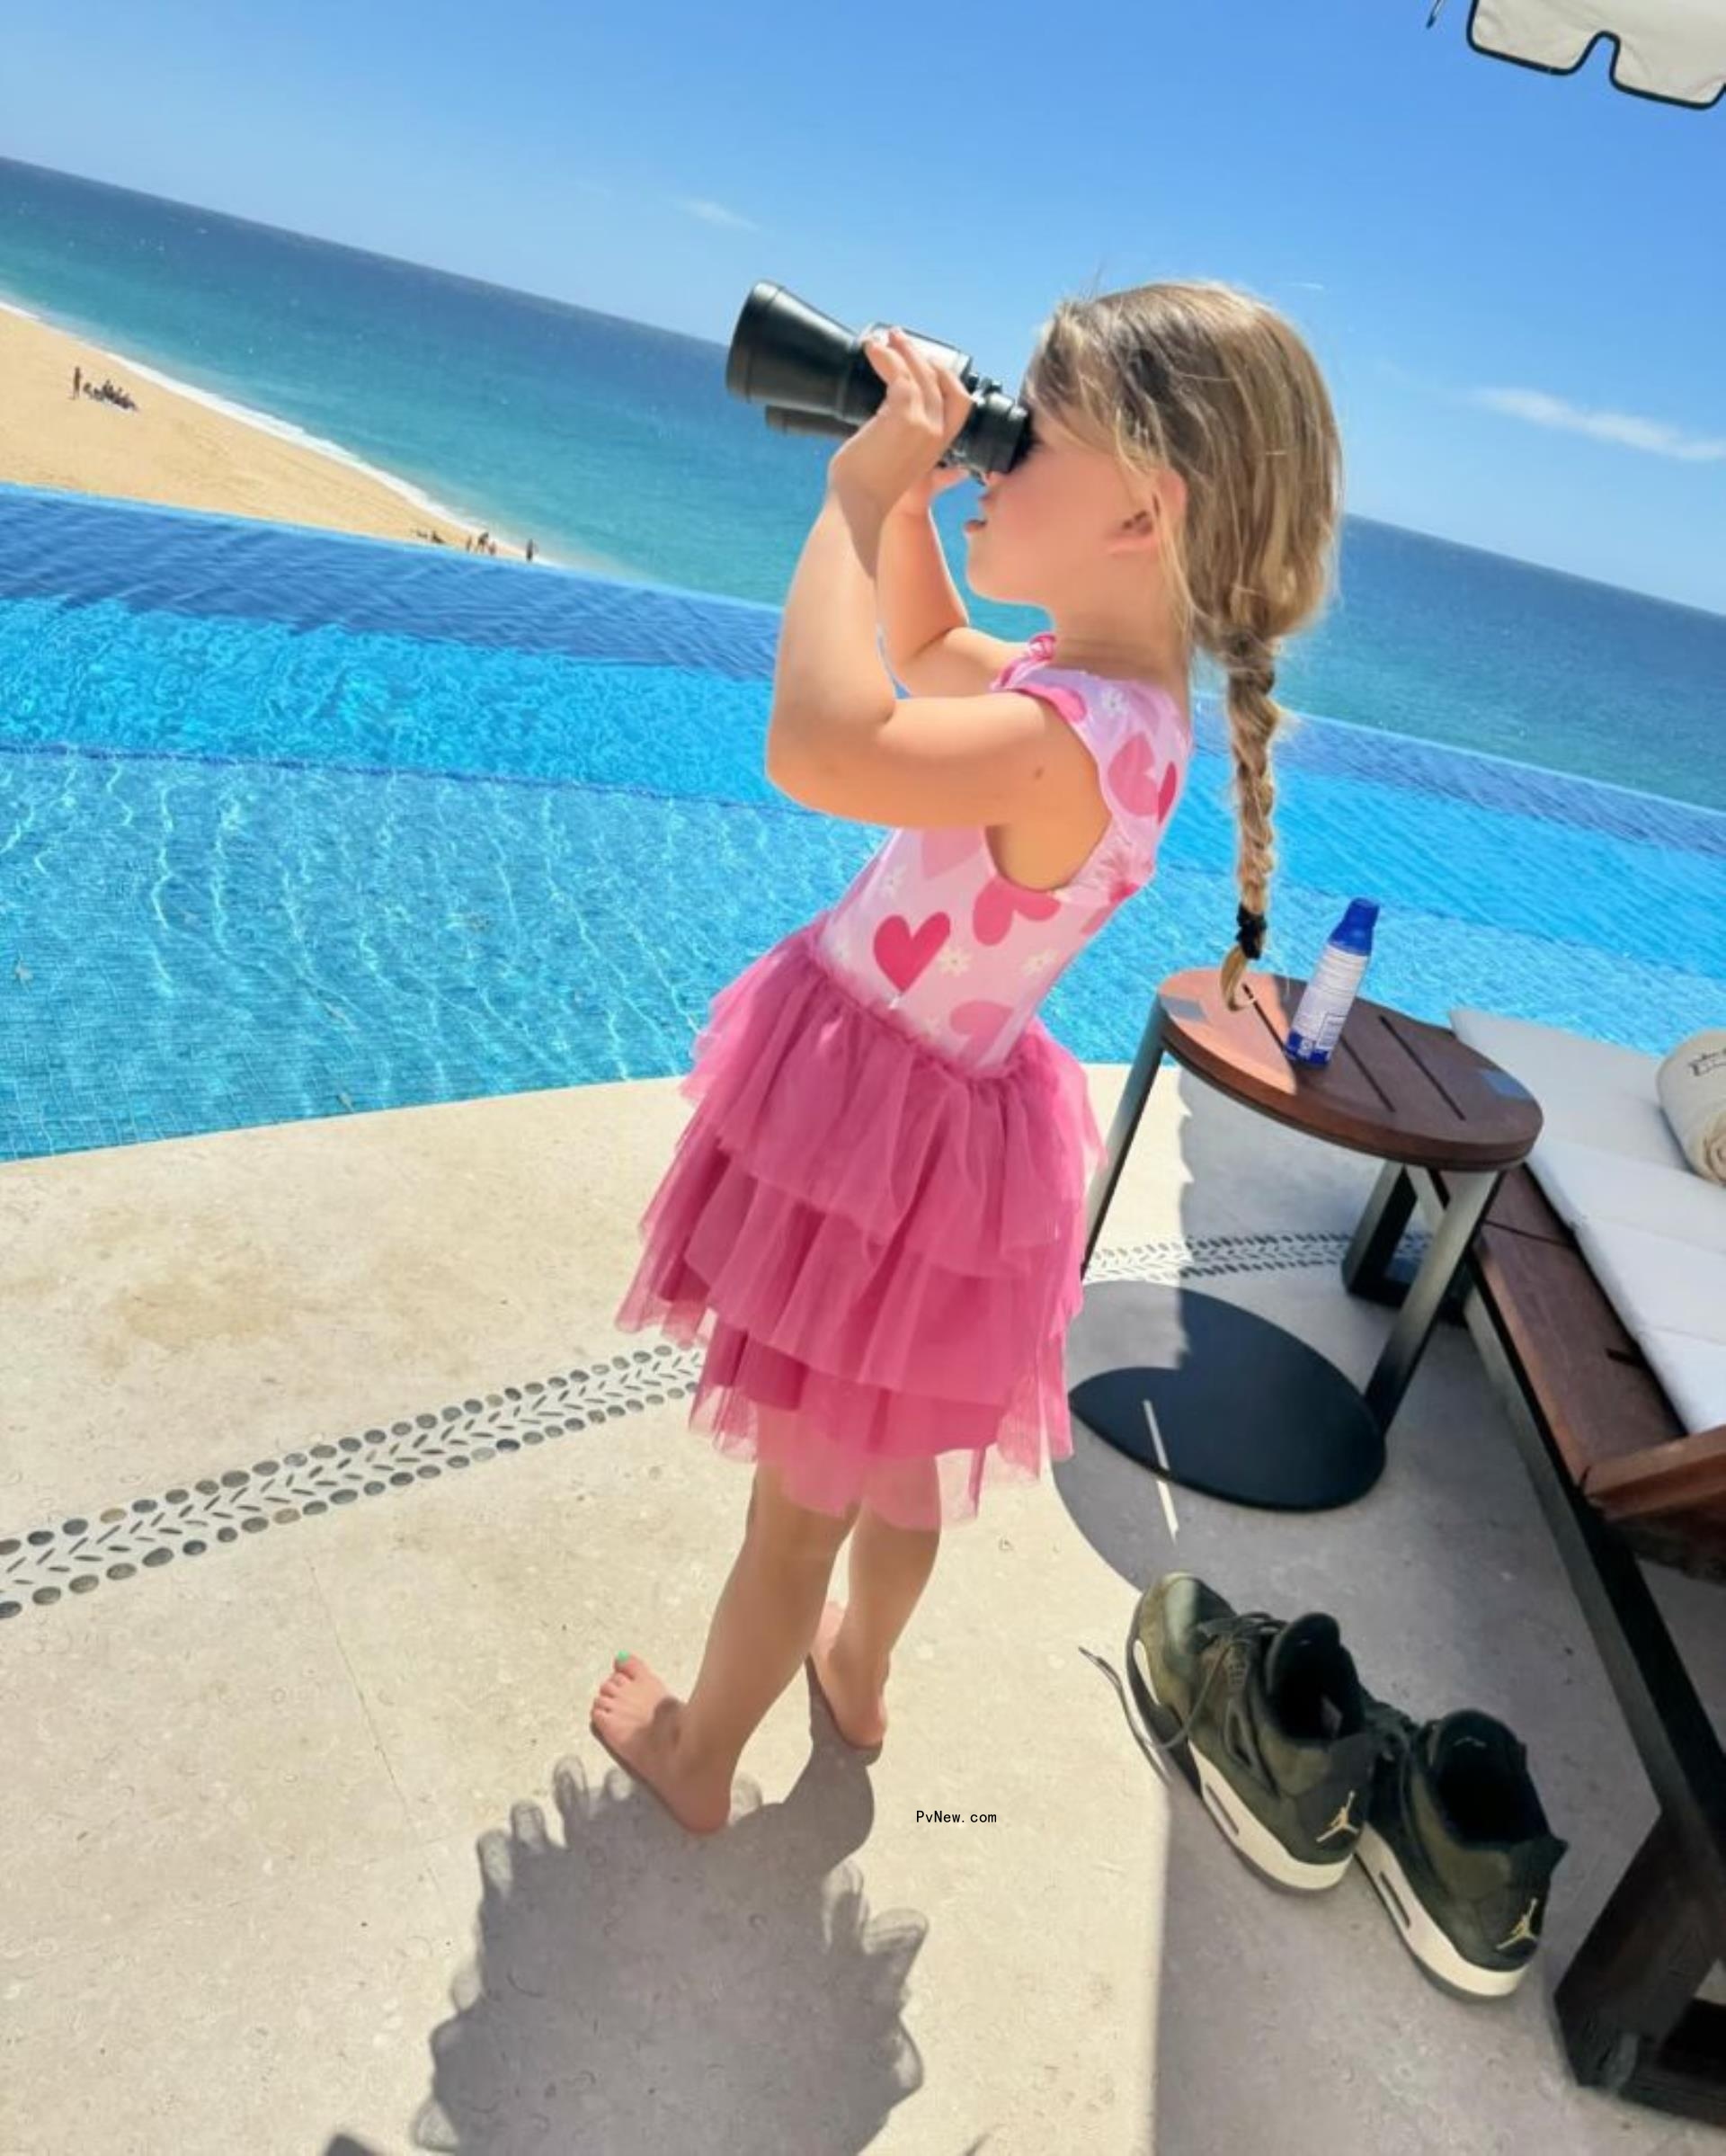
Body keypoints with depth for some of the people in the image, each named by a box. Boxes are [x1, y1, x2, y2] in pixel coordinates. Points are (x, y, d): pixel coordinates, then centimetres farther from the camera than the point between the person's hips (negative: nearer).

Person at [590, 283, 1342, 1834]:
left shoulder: (1082, 740, -30)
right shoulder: (1085, 684, -1)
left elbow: (820, 748, -45)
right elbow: (926, 656, 17)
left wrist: (865, 492, -31)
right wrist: (907, 493, 1)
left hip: (888, 1134, -9)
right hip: (921, 1102, 9)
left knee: (802, 1492, 14)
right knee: (899, 1460, 30)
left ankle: (695, 1754, 41)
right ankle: (859, 1673, 57)